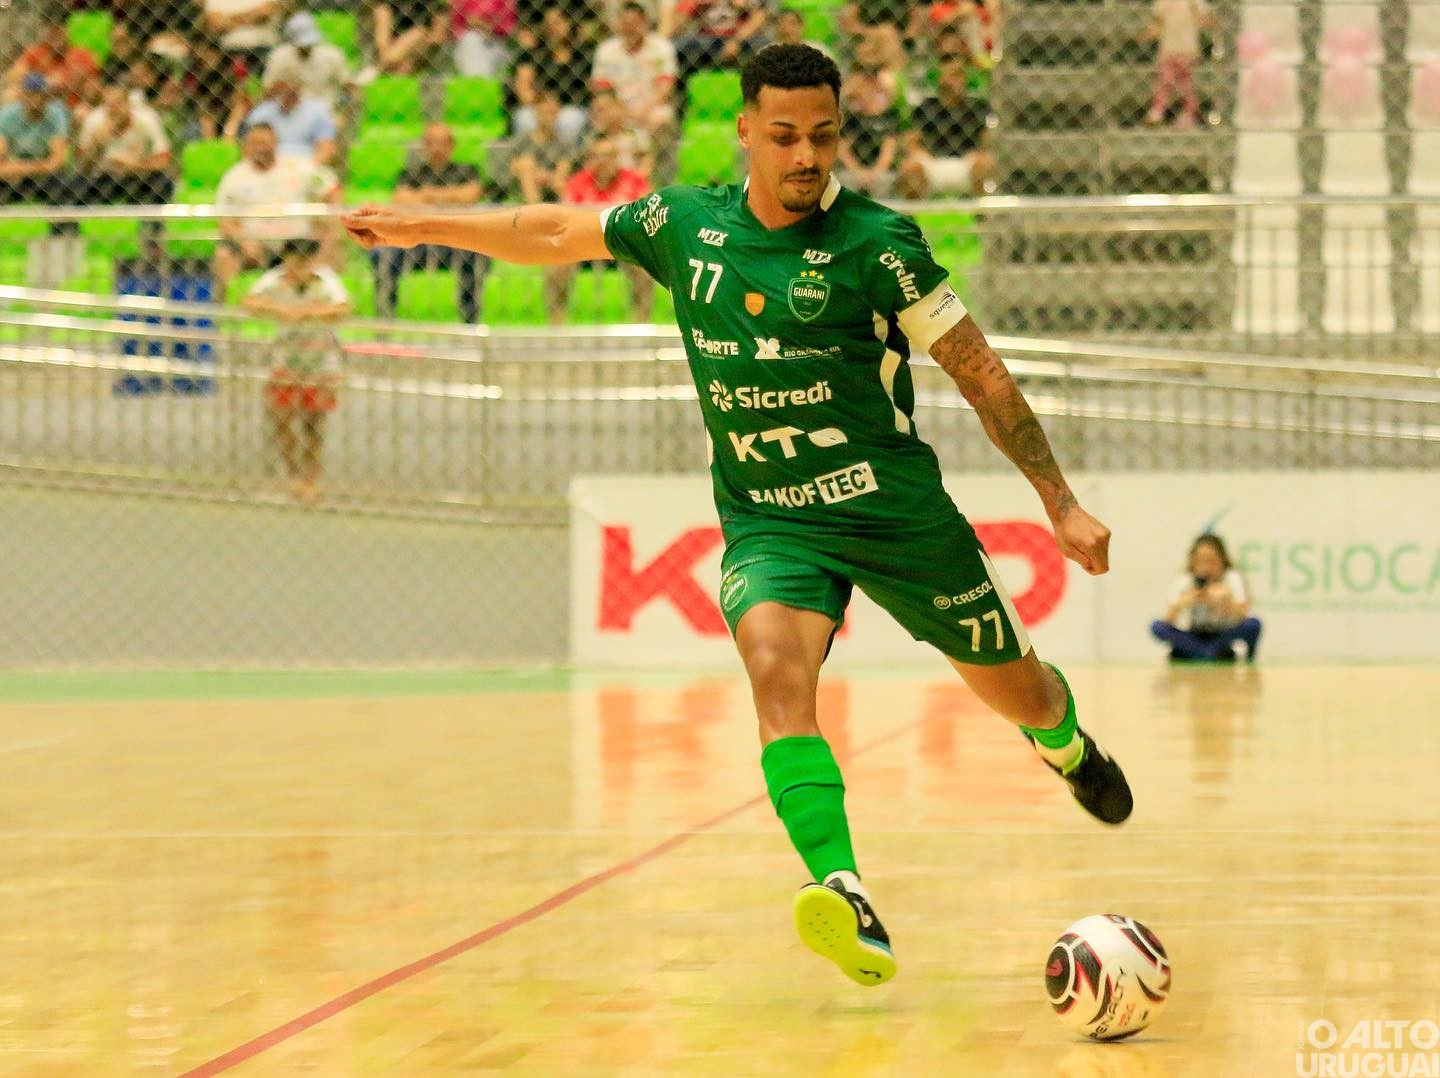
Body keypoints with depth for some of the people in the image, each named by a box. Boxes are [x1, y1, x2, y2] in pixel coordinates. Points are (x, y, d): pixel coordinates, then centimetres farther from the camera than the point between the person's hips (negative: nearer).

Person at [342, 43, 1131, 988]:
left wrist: (1061, 502, -7)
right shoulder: (684, 225, 0)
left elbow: (979, 371, -6)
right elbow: (558, 233, 18)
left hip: (897, 511, -2)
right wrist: (427, 226, 22)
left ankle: (1068, 744, 51)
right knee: (776, 667, -29)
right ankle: (847, 902, -41)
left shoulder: (874, 241, -12)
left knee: (1018, 692, 11)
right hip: (766, 520, 2)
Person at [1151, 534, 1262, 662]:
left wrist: (1228, 599, -40)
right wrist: (1181, 603, -35)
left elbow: (1242, 616, -21)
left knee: (1253, 624, -30)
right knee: (1157, 627, -26)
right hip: (1193, 637, 2)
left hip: (1222, 636, -2)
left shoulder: (1232, 578, -11)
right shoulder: (1185, 581, -8)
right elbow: (1169, 620, -15)